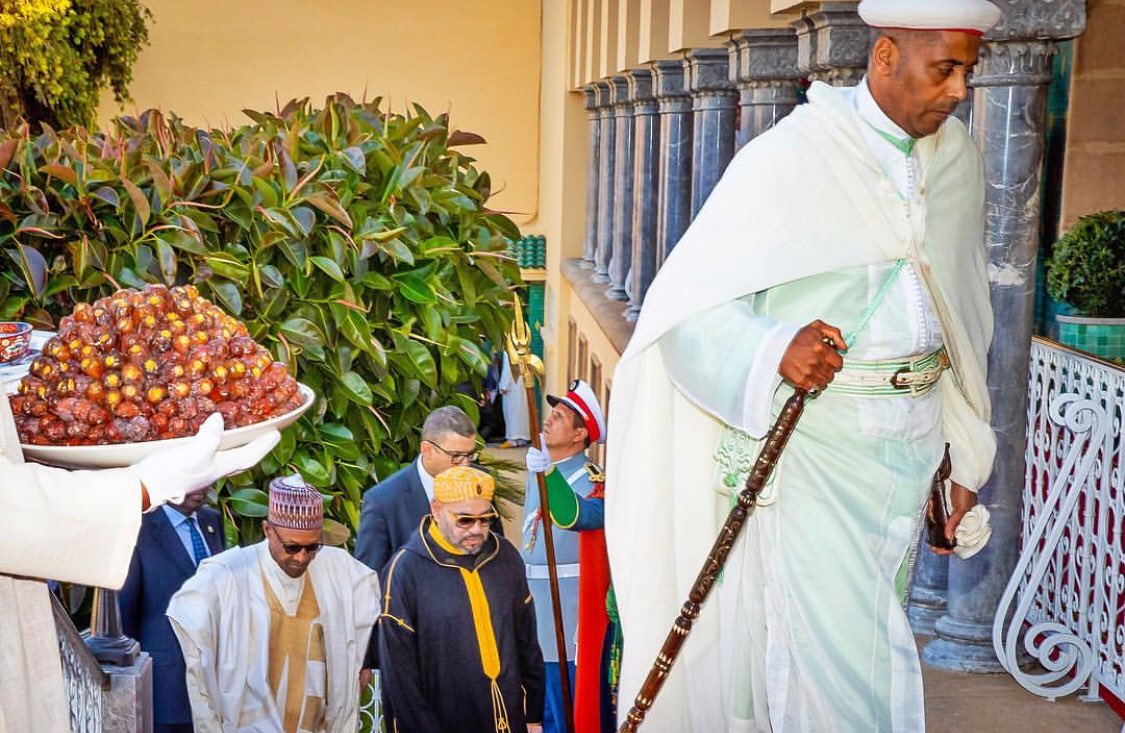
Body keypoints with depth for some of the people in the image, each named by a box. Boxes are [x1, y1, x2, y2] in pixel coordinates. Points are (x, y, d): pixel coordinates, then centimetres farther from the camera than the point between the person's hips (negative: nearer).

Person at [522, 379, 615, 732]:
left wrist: (548, 473, -51)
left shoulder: (592, 482, -16)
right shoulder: (539, 471, 10)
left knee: (573, 704, -2)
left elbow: (576, 516, -38)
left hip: (572, 615, -8)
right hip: (535, 609, 8)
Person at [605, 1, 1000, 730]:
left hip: (915, 439, 6)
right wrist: (776, 349, -33)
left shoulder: (958, 155, 6)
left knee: (873, 634, 16)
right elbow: (685, 305, -14)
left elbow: (965, 318, 14)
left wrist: (966, 457, 14)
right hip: (813, 433, -6)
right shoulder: (792, 157, -13)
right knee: (835, 650, -6)